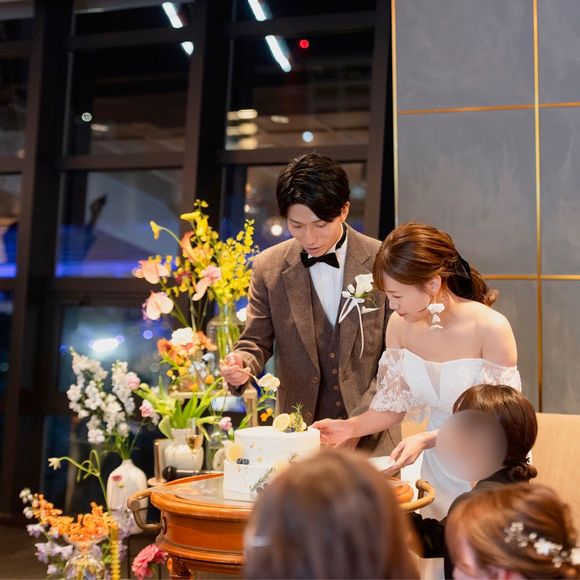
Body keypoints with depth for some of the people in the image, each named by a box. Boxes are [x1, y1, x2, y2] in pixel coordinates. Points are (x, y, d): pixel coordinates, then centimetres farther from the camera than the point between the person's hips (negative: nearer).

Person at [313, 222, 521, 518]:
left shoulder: (490, 328, -24)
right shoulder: (400, 325, -10)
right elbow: (393, 407, -1)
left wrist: (427, 439, -28)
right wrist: (350, 427, -18)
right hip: (437, 470, 4)